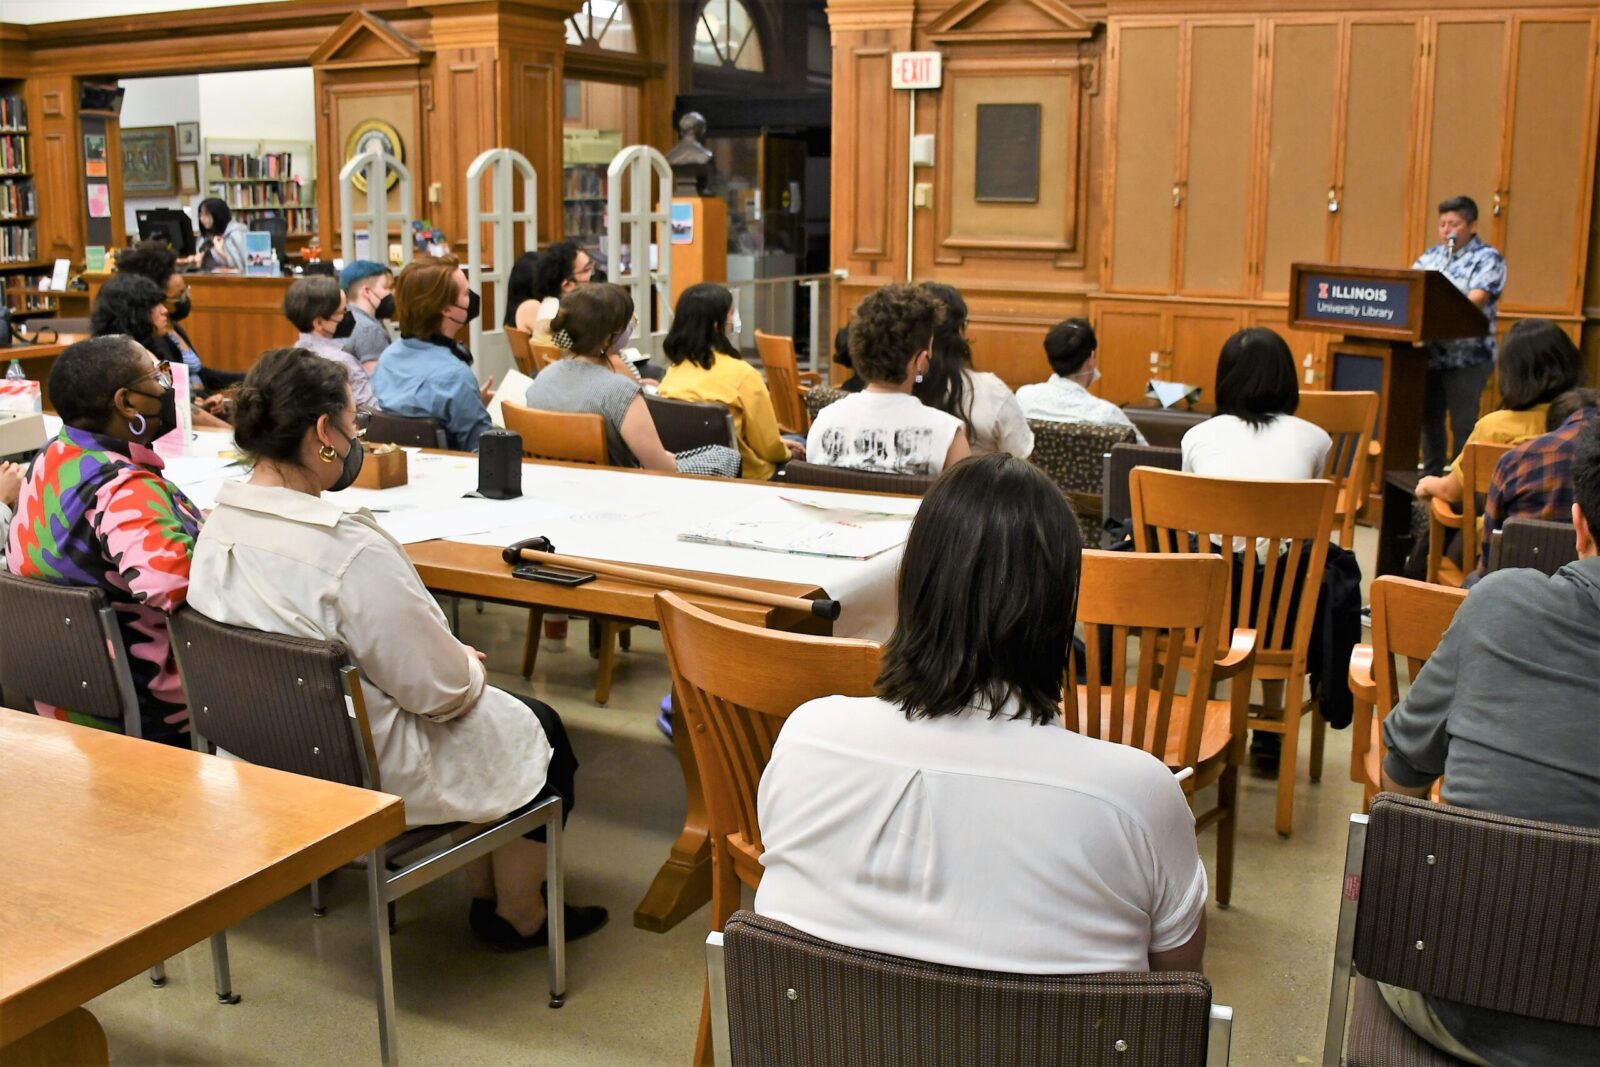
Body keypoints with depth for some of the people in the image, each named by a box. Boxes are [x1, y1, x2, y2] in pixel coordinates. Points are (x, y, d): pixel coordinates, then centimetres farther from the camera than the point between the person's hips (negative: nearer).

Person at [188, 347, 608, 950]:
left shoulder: (218, 526, -6)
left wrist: (456, 661, 9)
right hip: (371, 775, -8)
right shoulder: (350, 549, -32)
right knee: (539, 731, 16)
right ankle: (518, 917, 31)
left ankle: (486, 895, 38)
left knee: (500, 709, 27)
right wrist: (471, 668, 1)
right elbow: (439, 689, -23)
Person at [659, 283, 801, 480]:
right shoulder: (741, 374, -22)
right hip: (739, 474, -6)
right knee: (798, 449, 24)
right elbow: (768, 446, -15)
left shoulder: (673, 371, -3)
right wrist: (786, 452, 10)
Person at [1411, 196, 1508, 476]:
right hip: (1429, 354, 6)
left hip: (1467, 357, -6)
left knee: (1463, 424, -3)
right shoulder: (1430, 257, 16)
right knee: (1429, 419, 11)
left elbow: (1477, 299, -17)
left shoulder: (1488, 259, -3)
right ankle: (1430, 478, 21)